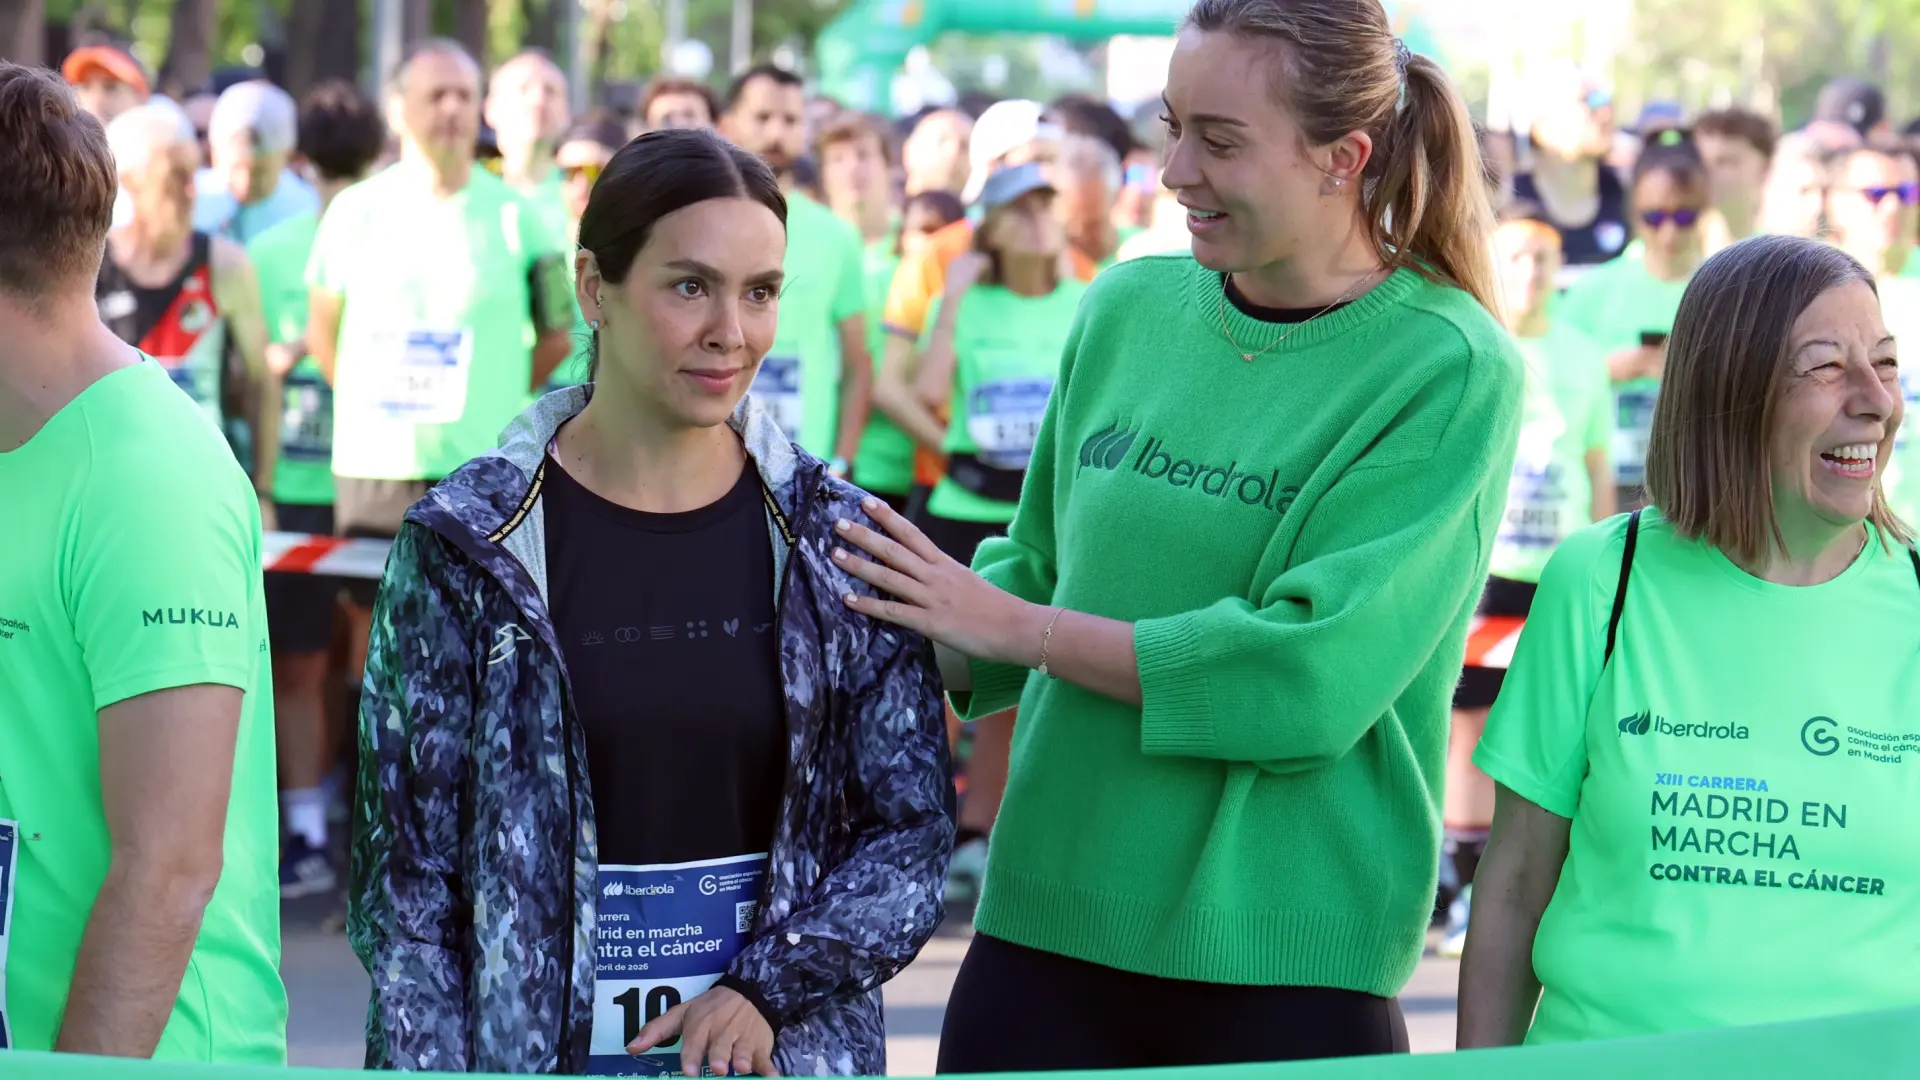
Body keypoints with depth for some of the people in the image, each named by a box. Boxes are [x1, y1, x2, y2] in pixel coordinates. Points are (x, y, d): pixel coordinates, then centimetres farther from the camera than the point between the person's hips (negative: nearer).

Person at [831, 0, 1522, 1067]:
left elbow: (1315, 673, -18)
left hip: (1290, 953, -4)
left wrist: (1011, 625, -14)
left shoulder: (1449, 370, -9)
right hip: (1047, 920, 4)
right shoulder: (1129, 306, 7)